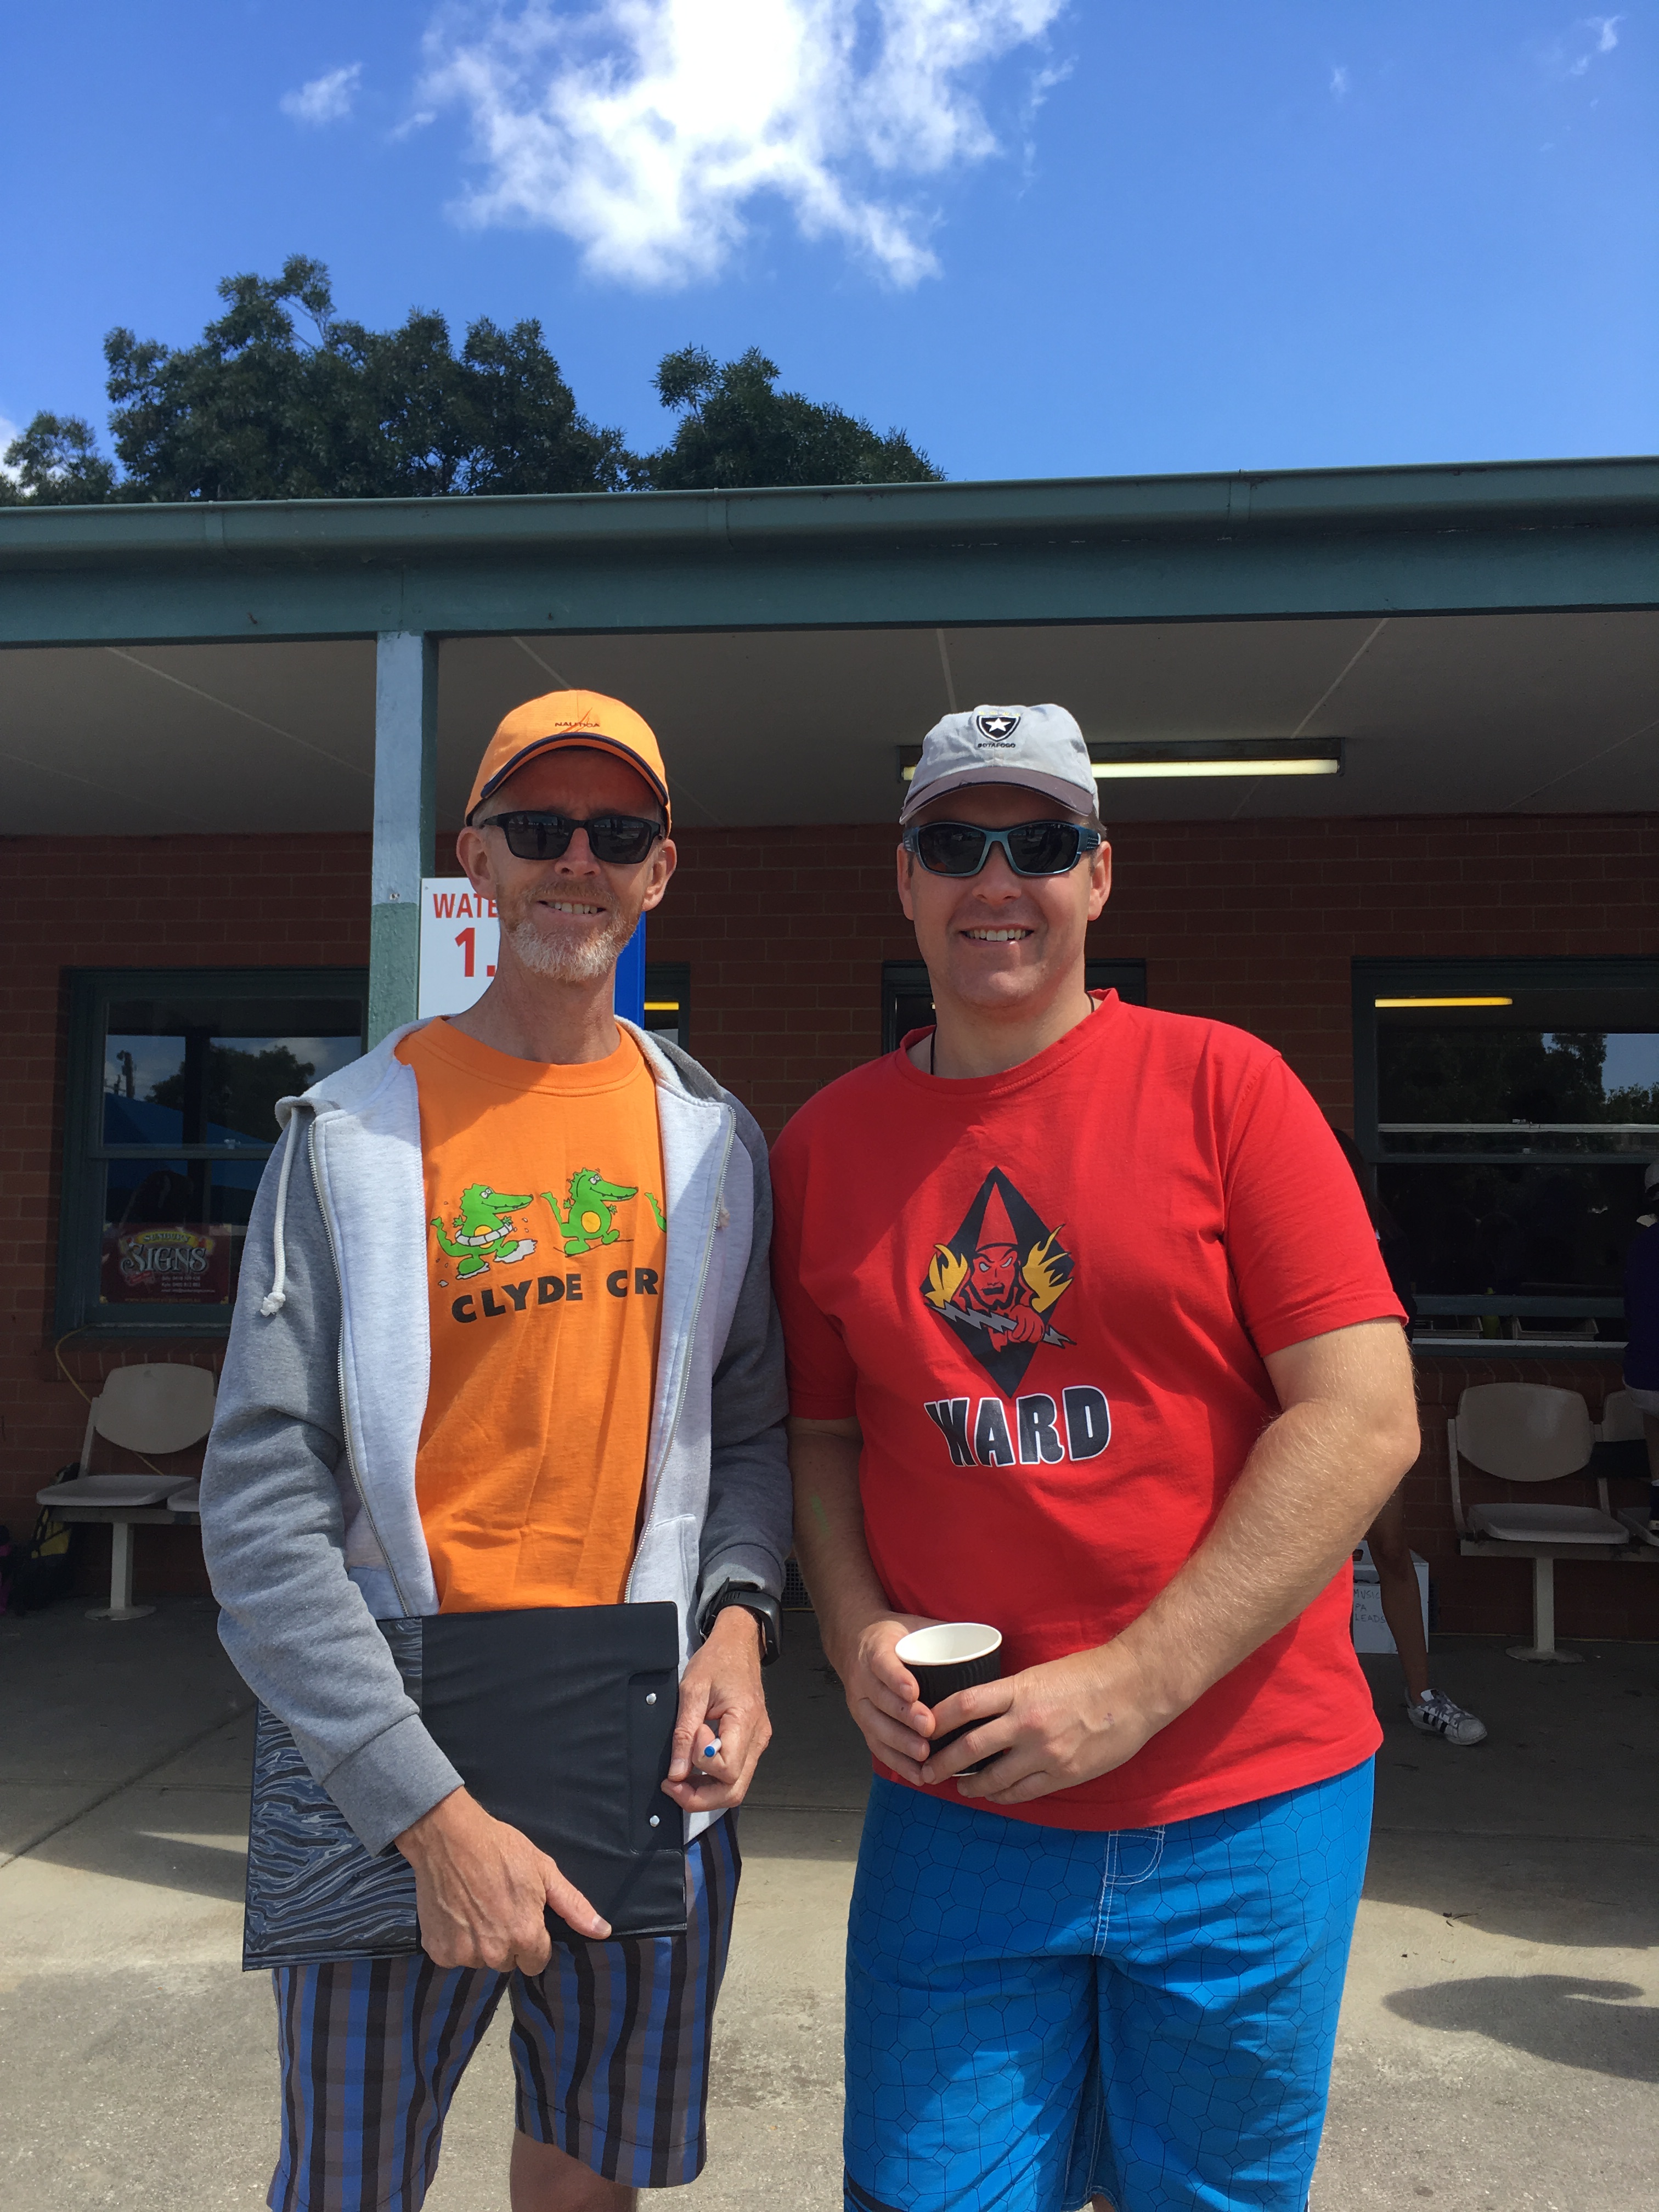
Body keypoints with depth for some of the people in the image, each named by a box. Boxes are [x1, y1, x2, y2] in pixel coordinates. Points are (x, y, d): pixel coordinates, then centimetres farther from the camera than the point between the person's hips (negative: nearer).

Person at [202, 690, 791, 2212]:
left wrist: (737, 1616, -11)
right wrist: (433, 1811, -18)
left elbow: (747, 1428, 8)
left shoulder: (715, 1139, 3)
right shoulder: (353, 1136, -8)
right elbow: (260, 1511, -12)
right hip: (398, 1778, -3)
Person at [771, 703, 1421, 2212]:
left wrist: (1129, 1685, -15)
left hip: (1243, 1807, -1)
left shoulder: (1223, 1085, -7)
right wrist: (857, 1634, -7)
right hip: (954, 1802, 2)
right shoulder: (825, 1145, 2)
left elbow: (1365, 1421, -12)